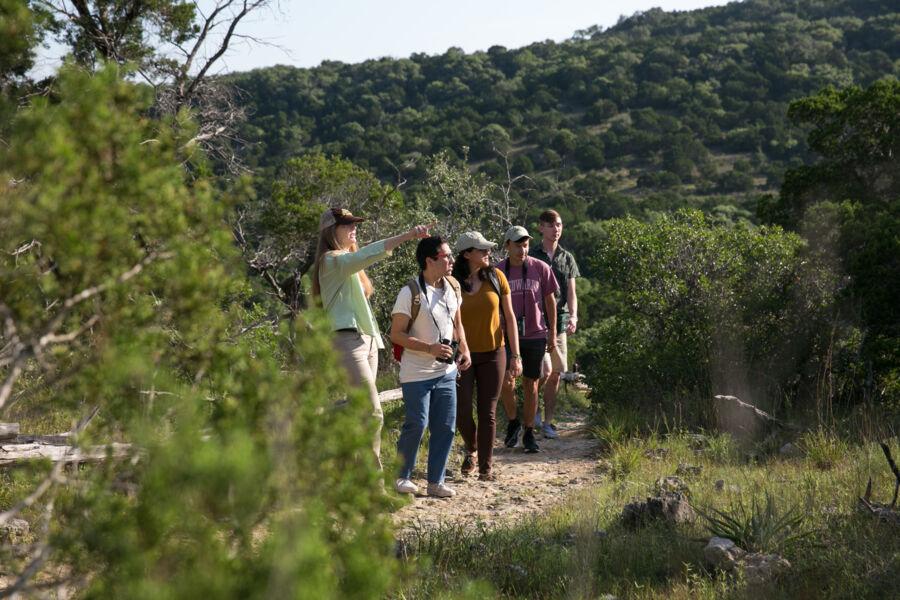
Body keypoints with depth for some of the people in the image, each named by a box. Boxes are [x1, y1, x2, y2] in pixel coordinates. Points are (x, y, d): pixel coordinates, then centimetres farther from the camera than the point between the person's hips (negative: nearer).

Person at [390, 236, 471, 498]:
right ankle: (402, 477, 16)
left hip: (446, 371, 6)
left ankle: (435, 481, 15)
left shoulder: (452, 287, 5)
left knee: (446, 427, 5)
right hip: (417, 373, -6)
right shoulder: (410, 293, -15)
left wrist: (465, 349, 3)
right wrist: (430, 348, -22)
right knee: (416, 425, -3)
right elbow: (396, 334, -13)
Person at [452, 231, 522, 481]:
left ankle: (486, 467, 13)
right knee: (461, 411, -3)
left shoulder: (495, 277, -2)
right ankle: (471, 449, 27)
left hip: (493, 353, 1)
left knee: (488, 413, 3)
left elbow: (509, 317, 3)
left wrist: (516, 355, 0)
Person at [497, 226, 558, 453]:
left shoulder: (540, 269, -3)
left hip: (535, 335, 1)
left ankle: (529, 432, 19)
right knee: (506, 381, -13)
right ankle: (513, 422, 13)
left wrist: (552, 332, 8)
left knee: (531, 384, 7)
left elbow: (550, 300, 6)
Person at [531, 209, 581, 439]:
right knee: (544, 370, -15)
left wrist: (573, 316, -7)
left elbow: (571, 293, 10)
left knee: (555, 374, 6)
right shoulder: (531, 256, -2)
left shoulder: (566, 258, 11)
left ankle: (548, 422, 15)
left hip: (559, 323, 4)